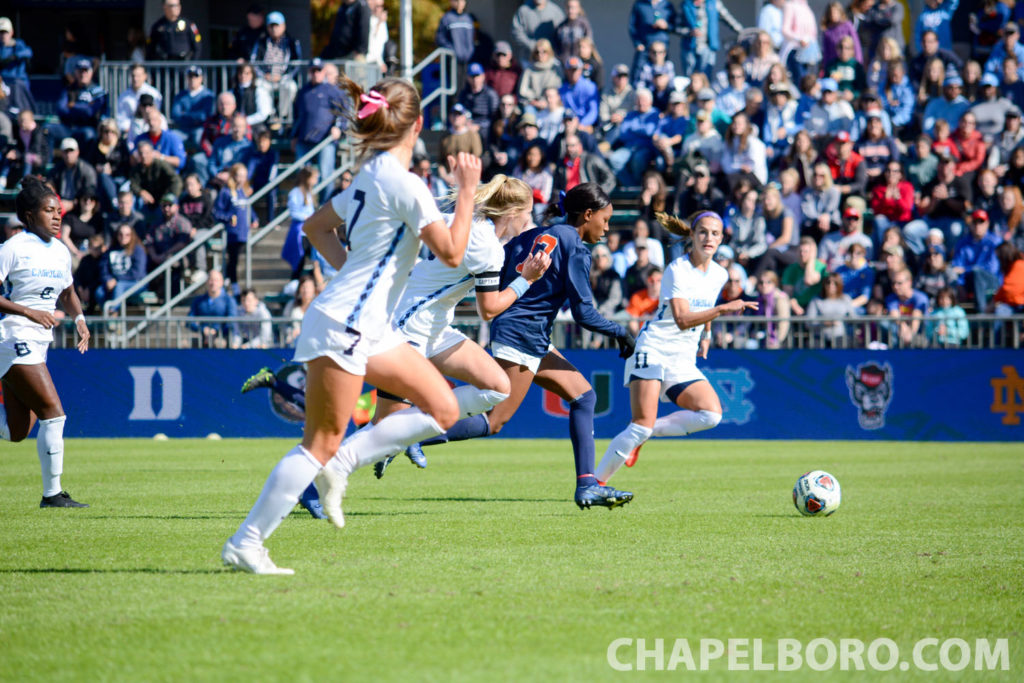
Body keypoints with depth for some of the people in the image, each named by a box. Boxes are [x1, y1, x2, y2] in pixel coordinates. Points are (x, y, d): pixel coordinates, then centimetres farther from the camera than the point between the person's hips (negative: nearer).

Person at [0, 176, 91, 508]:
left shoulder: (60, 252, 12)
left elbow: (67, 293, 28)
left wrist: (79, 319, 8)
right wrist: (27, 311, -23)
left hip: (37, 344, 8)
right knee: (53, 412, -13)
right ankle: (52, 494, -6)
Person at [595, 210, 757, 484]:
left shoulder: (719, 274, 9)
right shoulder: (678, 270, -12)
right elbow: (682, 319, -26)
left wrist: (706, 336, 29)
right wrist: (723, 309, -32)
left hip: (684, 360, 6)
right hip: (653, 350, -6)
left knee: (711, 414, -17)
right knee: (642, 424, -18)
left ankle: (647, 432, -1)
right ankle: (595, 481, -8)